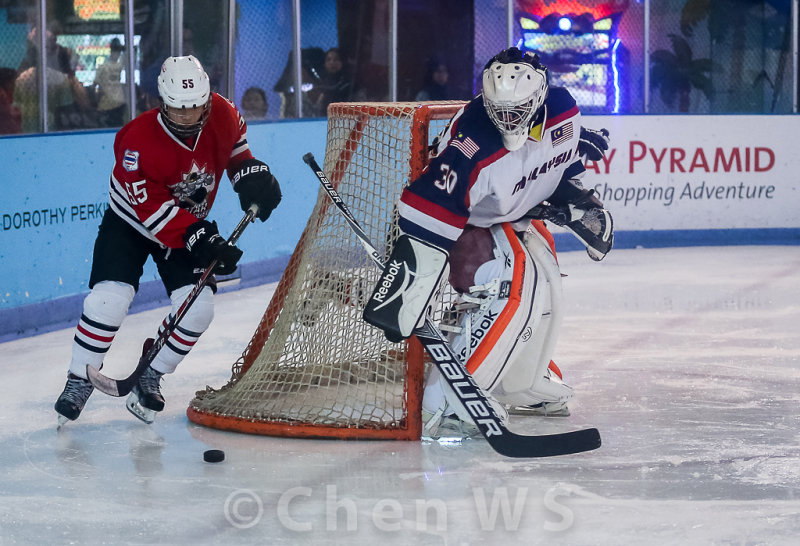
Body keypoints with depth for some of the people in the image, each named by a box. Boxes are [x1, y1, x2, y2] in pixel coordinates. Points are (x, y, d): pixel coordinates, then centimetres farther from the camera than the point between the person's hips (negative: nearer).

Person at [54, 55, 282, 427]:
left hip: (190, 225, 4)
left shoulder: (222, 115, -18)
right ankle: (79, 382, -1)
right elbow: (153, 209, -32)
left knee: (198, 308, -10)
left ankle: (150, 377, 9)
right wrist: (198, 240, -39)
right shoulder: (138, 140, -32)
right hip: (130, 222, -4)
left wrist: (250, 172, -7)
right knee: (109, 299, -20)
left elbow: (236, 144, 9)